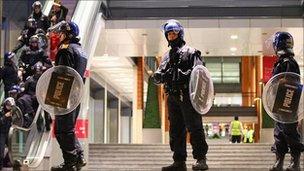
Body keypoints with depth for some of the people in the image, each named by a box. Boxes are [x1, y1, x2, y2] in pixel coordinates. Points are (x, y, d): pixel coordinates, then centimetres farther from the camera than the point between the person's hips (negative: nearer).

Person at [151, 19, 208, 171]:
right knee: (176, 130, 6)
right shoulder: (167, 56, 22)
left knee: (194, 128, -10)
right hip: (172, 97, 6)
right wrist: (158, 76, -8)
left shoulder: (190, 52, 4)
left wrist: (184, 75, -26)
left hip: (187, 96, -6)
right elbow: (158, 77, 15)